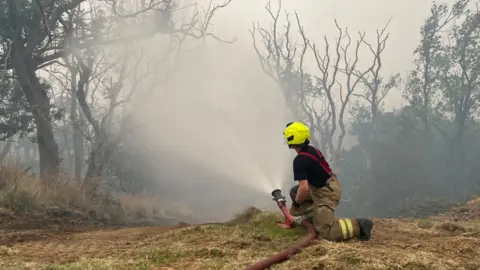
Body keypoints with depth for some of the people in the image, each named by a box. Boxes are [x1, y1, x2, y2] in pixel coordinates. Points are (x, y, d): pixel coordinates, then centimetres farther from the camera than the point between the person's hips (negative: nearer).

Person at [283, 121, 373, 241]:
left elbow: (304, 188, -29)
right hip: (330, 185, 10)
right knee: (294, 191, 19)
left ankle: (358, 226, -9)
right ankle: (316, 215, 18)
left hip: (326, 194, -10)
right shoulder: (312, 149, 4)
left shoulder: (299, 160, -24)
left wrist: (296, 204, -10)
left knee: (325, 232, -7)